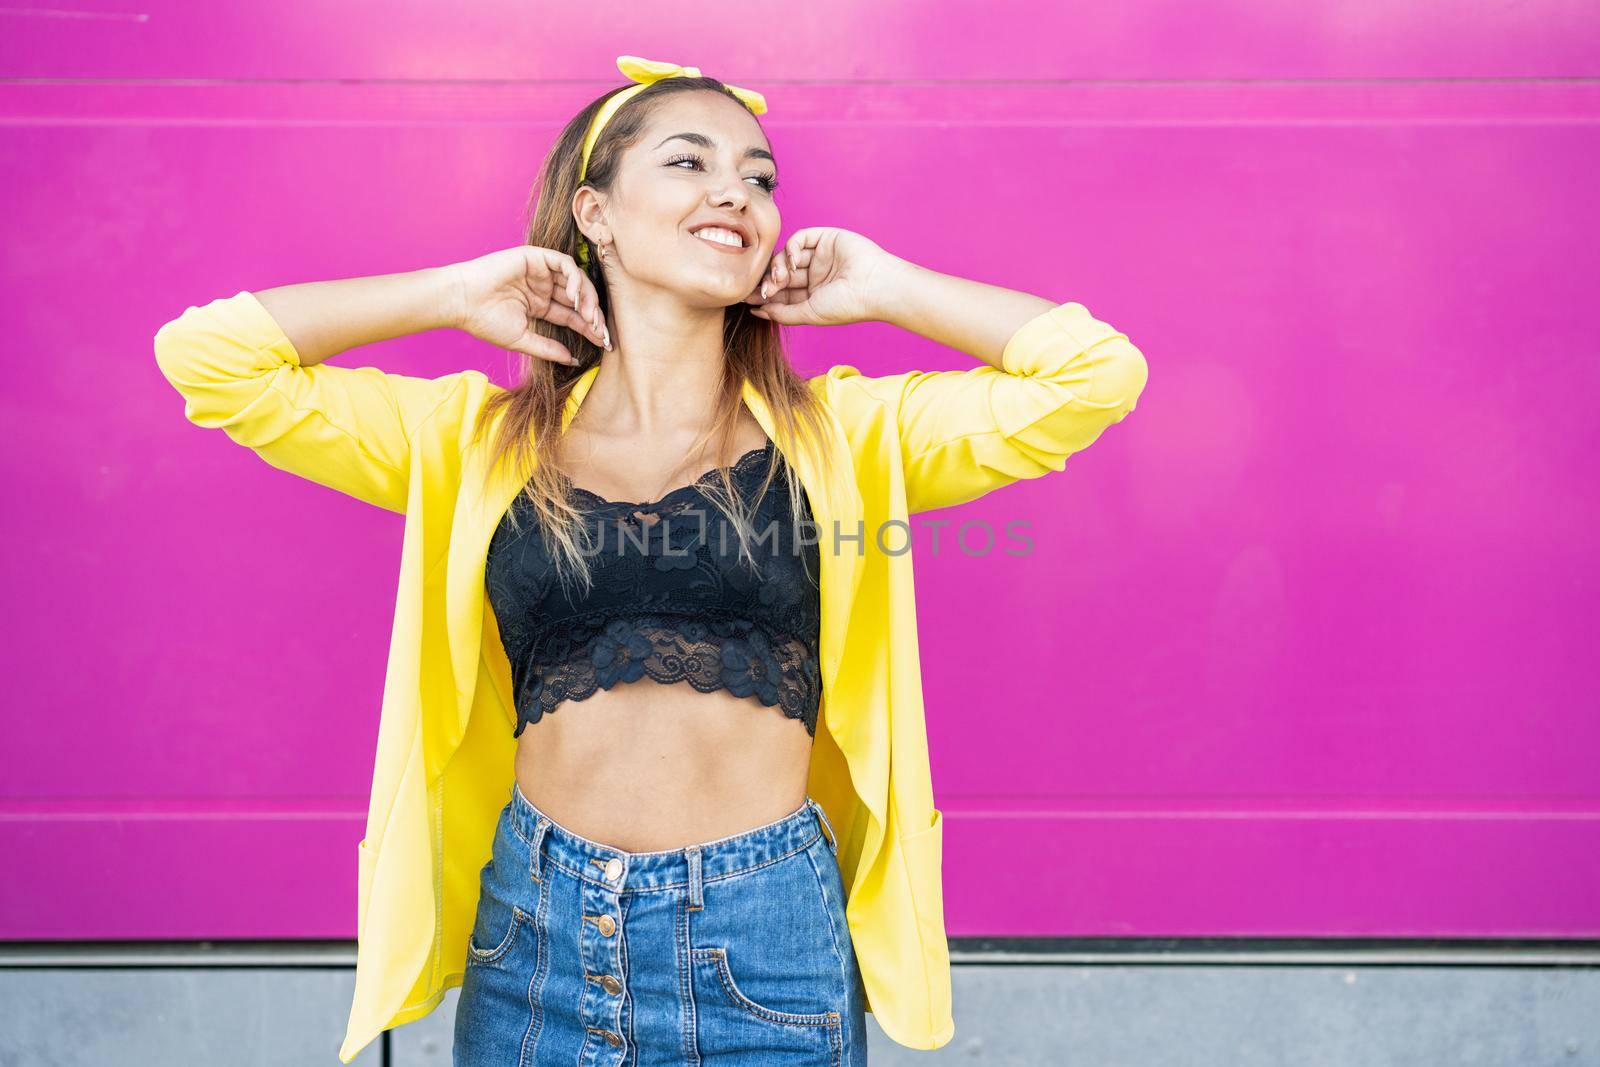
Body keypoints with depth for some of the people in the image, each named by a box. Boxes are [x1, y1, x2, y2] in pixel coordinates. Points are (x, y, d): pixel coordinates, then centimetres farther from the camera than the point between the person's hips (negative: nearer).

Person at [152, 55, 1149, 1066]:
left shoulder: (839, 434, 1)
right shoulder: (481, 440, 3)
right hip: (533, 943, 1)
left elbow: (1098, 371, -5)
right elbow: (204, 354, 0)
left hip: (766, 946, 0)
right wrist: (457, 294, 1)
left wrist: (882, 288, 1)